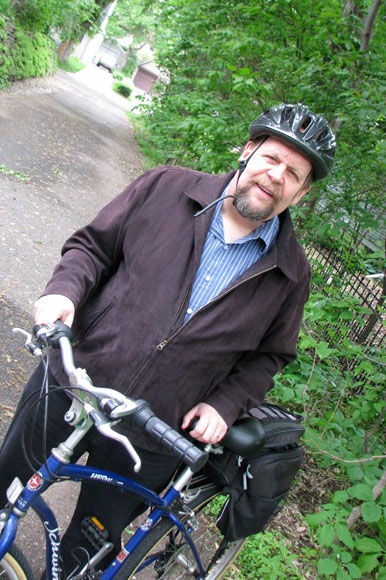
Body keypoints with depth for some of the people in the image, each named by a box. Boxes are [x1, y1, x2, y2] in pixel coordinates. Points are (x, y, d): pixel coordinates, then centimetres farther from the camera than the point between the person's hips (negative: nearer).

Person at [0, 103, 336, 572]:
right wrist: (64, 288, -16)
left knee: (87, 553, 18)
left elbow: (269, 355, 8)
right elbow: (93, 244, 2)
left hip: (149, 442, 0)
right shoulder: (166, 187, -4)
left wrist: (224, 405, -6)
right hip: (71, 385, 1)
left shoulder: (290, 273, -1)